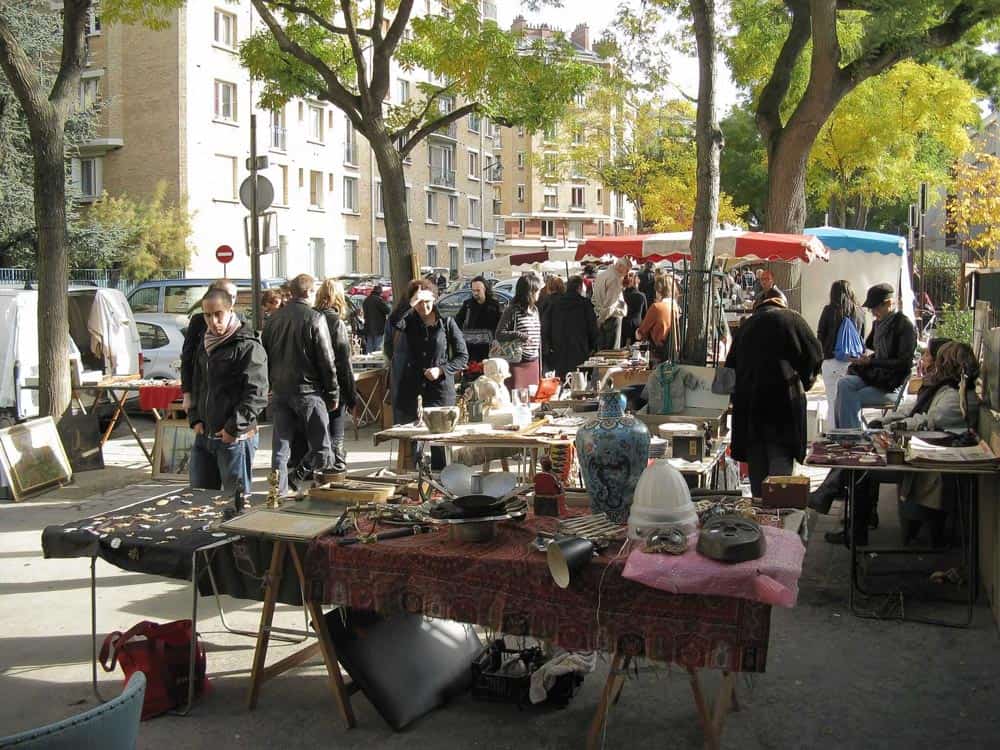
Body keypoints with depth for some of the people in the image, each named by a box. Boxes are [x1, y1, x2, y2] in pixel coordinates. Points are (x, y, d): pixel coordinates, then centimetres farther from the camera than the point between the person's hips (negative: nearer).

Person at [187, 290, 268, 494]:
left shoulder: (248, 347, -11)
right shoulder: (205, 344, 14)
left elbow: (257, 395, -16)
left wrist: (234, 428, -16)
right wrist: (195, 419, 10)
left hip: (235, 439, -8)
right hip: (203, 435, 8)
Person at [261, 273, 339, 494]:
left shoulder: (274, 318, 8)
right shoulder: (315, 319, -9)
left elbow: (265, 355, 15)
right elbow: (327, 361, -8)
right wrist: (333, 394, -1)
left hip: (279, 391, 6)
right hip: (307, 391, -6)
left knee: (280, 446, 10)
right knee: (320, 447, 4)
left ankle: (278, 490, 8)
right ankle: (293, 479, -6)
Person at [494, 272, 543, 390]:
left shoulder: (535, 309, 12)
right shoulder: (512, 310, -10)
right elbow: (499, 334, -11)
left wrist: (540, 361, 17)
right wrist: (519, 335, -24)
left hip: (534, 363, 7)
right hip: (517, 363, -7)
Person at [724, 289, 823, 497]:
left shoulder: (747, 325, 15)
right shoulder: (790, 318, 2)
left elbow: (731, 364, 16)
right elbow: (815, 352, -1)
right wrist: (804, 381, 14)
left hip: (748, 402, 5)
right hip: (782, 400, -4)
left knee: (757, 466, 11)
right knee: (780, 461, -4)